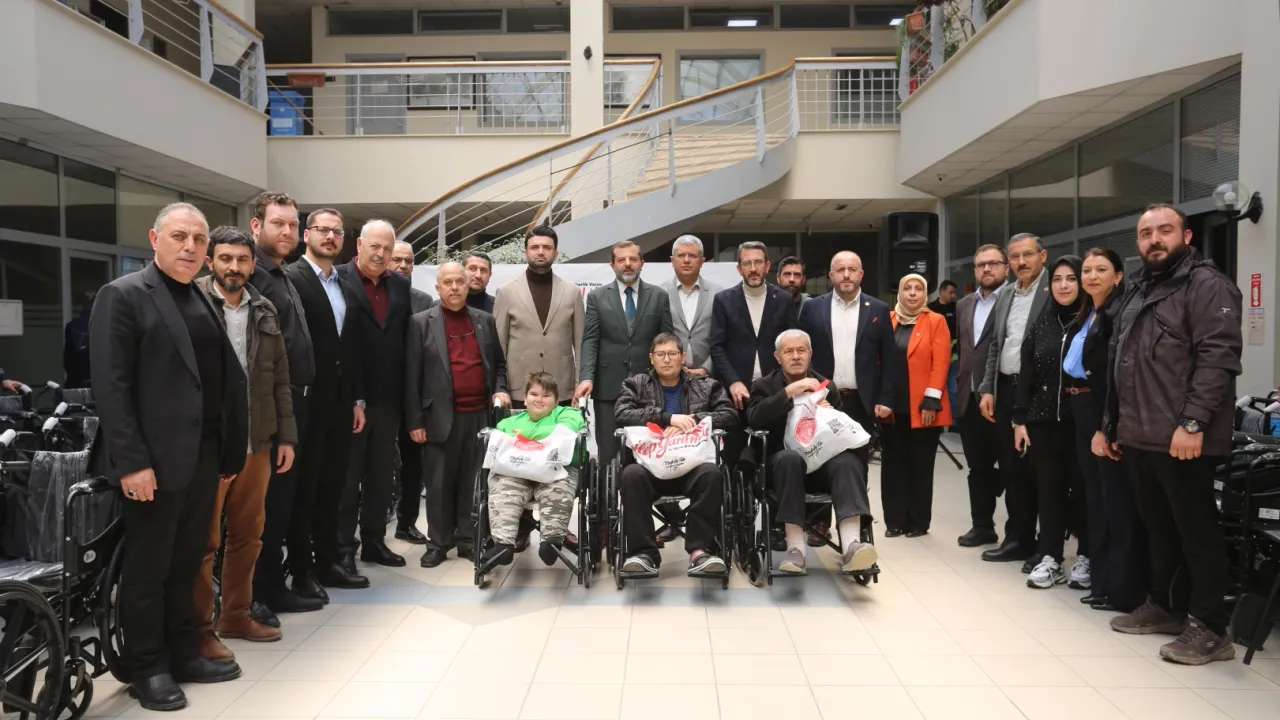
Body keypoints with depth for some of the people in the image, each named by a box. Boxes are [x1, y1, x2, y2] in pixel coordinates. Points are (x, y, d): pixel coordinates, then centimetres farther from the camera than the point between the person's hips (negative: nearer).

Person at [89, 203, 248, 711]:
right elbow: (110, 386, -14)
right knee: (147, 568, 6)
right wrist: (132, 462, -19)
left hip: (205, 456, 7)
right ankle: (147, 668, 20)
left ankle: (182, 654, 28)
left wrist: (227, 452, 8)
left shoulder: (203, 301, 14)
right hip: (155, 459, -7)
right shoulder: (123, 296, -7)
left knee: (186, 565, 15)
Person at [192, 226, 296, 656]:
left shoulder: (264, 310, 10)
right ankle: (200, 628, 17)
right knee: (204, 539, 5)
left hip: (257, 441, 5)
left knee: (248, 535, 14)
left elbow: (279, 378, 12)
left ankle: (236, 616, 29)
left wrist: (286, 435, 9)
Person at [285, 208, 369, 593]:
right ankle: (301, 572, 12)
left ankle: (328, 561, 24)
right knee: (304, 487, 2)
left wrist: (357, 399, 12)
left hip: (340, 402, 7)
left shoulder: (344, 287, 14)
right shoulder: (290, 278, -8)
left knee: (332, 486, 13)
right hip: (307, 401, -7)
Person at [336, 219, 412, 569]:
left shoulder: (400, 285, 10)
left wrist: (405, 392, 2)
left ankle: (374, 541, 25)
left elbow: (406, 338, 9)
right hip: (349, 396, -5)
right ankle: (343, 546, 17)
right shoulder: (338, 279, -7)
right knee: (347, 474, 6)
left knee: (381, 474, 13)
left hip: (388, 396, 5)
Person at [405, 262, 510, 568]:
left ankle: (467, 540, 19)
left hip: (479, 415, 3)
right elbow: (412, 376, -1)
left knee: (473, 482, 8)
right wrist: (415, 421, -6)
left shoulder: (485, 320, 11)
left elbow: (499, 363, 18)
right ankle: (438, 543, 16)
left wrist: (500, 390, -1)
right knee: (439, 483, 4)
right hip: (440, 416, -2)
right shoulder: (421, 323, 1)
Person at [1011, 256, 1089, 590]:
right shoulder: (1039, 325, 9)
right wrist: (1020, 419, 3)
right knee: (1048, 489, 7)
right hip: (1043, 419, 3)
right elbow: (1026, 375, 8)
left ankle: (1085, 557, 19)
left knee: (1082, 488, 5)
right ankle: (1050, 558, 14)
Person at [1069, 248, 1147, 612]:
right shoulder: (1088, 315, 16)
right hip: (1083, 411, 9)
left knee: (1117, 499, -2)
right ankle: (1103, 579, 22)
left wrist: (1107, 427, -21)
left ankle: (1124, 588, 6)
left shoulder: (1120, 313, -11)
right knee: (1095, 495, 13)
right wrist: (1088, 420, 7)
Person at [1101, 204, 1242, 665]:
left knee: (1196, 532, 0)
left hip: (1182, 439, -8)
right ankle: (1164, 606, 28)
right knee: (1157, 528, 16)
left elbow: (1218, 358, -17)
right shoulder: (1136, 292, 19)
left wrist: (1192, 423, -24)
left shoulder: (1207, 285, -7)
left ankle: (1209, 628, 8)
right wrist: (1112, 426, 20)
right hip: (1138, 437, 8)